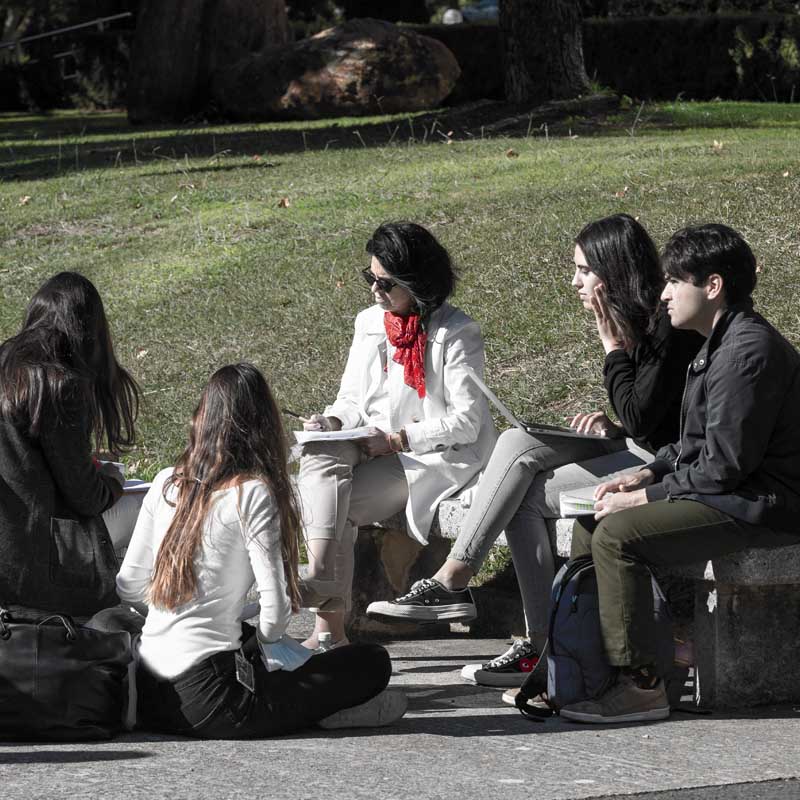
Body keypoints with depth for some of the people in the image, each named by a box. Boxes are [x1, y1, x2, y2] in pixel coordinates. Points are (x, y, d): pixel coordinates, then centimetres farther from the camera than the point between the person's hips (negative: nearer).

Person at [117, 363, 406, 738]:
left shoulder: (166, 483, 9)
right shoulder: (252, 494, -8)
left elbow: (128, 587, 12)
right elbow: (275, 605, -12)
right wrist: (266, 638, 10)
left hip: (148, 696, 6)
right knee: (372, 663, 3)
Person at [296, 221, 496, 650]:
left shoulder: (456, 333, -7)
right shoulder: (369, 324, 14)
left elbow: (466, 422, -12)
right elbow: (353, 400, 17)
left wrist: (397, 440, -17)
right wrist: (334, 421, -7)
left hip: (433, 455, -5)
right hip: (373, 445, 5)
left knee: (337, 504, -27)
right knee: (318, 458, -29)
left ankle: (330, 623, -28)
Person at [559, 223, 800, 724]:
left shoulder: (748, 351, -19)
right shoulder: (722, 344, 15)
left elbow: (724, 466, -23)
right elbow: (698, 443, 21)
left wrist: (646, 496, -14)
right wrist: (647, 475, 5)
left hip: (758, 508, -11)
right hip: (731, 494, 11)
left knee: (617, 534, -23)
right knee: (592, 522, 8)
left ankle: (641, 686, -20)